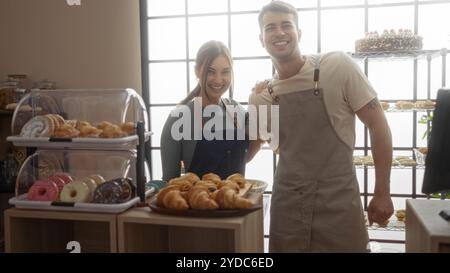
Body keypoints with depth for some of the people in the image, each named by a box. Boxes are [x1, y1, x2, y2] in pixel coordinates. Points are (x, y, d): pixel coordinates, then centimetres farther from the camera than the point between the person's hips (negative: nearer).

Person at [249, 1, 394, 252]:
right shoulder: (263, 94, 1)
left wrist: (382, 194, -5)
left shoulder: (337, 66, -10)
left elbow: (377, 124, -6)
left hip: (338, 202, -3)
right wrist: (256, 105, -2)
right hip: (287, 204, 3)